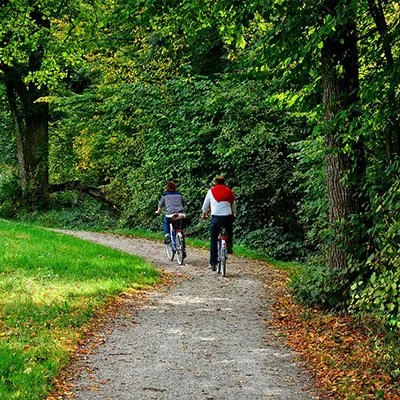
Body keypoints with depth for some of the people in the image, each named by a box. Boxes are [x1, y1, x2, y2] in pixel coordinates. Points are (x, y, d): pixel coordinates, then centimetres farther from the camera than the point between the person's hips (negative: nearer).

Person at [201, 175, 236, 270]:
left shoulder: (211, 191, 9)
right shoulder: (229, 191, 12)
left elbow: (206, 204, 19)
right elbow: (233, 205, 23)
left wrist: (204, 213, 38)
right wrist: (234, 214, 42)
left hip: (216, 217, -1)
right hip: (228, 217, 1)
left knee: (213, 241, 6)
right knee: (229, 231, 35)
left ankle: (213, 263, 5)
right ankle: (229, 247, 18)